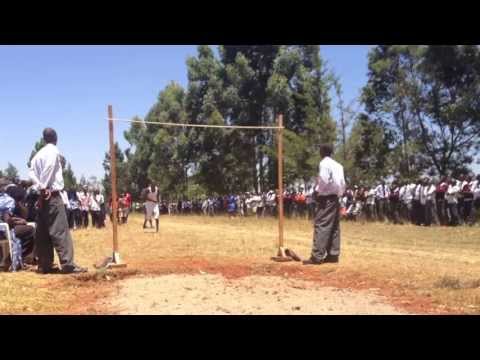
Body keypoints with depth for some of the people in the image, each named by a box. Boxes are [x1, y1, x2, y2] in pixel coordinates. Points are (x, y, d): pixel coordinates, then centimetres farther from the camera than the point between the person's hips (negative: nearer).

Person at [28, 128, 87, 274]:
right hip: (52, 194, -8)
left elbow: (32, 172, 7)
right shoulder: (54, 150, -5)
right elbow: (49, 167, -20)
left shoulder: (39, 153, 15)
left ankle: (44, 265, 11)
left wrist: (40, 187, -2)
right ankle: (68, 264, -15)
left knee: (42, 232, 8)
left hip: (43, 195, 8)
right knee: (60, 230, -11)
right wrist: (46, 188, -13)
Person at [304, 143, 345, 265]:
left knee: (321, 226, -10)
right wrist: (339, 193, 13)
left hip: (326, 198, -9)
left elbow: (324, 181, -17)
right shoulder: (338, 165, 16)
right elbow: (342, 183, 12)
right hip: (335, 197, 9)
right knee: (334, 227, 8)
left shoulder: (324, 163, -9)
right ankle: (333, 255, 11)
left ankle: (317, 256, -14)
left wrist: (317, 192, -5)